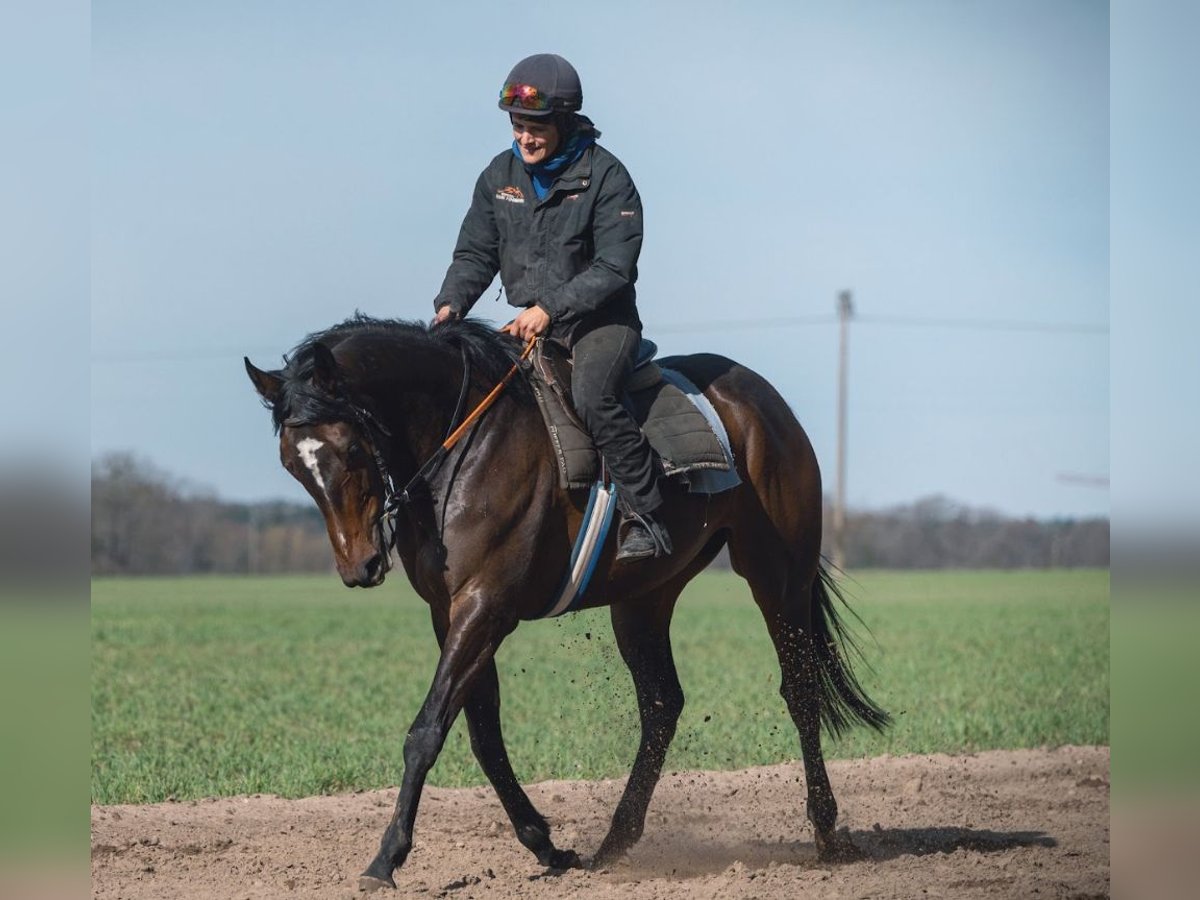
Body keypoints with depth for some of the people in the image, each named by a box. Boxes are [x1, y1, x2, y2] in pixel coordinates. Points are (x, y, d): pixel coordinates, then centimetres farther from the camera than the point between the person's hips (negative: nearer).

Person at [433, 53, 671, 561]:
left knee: (592, 396, -32)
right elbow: (475, 253, 9)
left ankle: (643, 516, -28)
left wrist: (550, 307, -25)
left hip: (601, 322, -6)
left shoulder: (605, 177, -11)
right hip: (530, 324, 6)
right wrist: (451, 303, -11)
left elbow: (614, 268, -16)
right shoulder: (500, 177, 6)